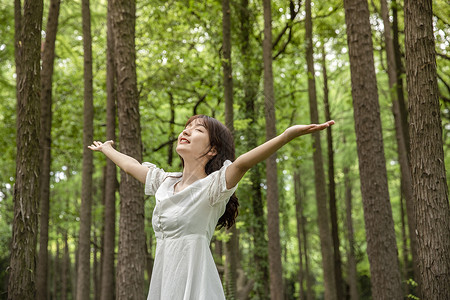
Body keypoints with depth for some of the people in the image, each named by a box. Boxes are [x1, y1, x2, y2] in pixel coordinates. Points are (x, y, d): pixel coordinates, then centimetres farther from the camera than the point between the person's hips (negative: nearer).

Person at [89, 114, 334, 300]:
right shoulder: (165, 183, 11)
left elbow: (241, 163, -28)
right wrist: (106, 149, 45)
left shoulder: (212, 186, -9)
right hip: (163, 279, 6)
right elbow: (130, 165, 28)